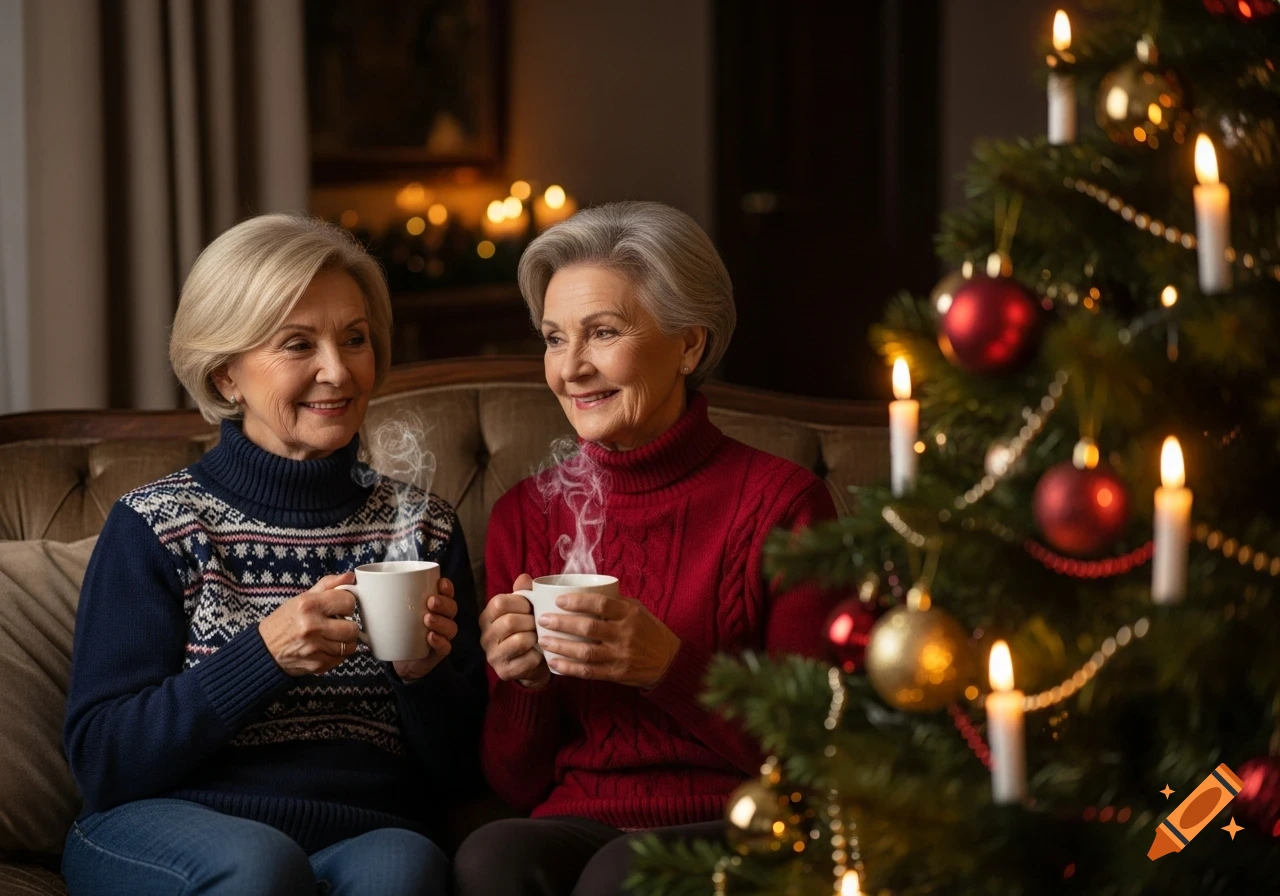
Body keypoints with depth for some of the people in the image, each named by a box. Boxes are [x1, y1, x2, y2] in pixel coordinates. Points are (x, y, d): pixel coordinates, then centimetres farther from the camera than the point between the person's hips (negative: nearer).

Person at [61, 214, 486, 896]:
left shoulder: (421, 527, 12)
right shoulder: (156, 527, 2)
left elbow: (458, 766, 11)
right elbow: (99, 763, -6)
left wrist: (426, 674, -11)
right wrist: (265, 654, -18)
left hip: (364, 834, 1)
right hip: (172, 833, -1)